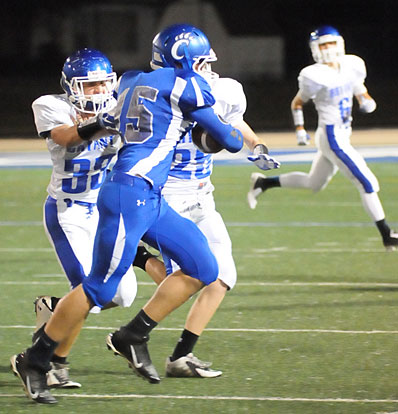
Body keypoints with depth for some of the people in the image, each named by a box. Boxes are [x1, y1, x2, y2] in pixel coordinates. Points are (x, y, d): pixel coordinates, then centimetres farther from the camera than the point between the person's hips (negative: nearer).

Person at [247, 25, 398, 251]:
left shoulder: (352, 66, 1)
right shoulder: (314, 77, -15)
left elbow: (361, 93, 14)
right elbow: (297, 103, 0)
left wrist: (367, 102, -7)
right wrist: (300, 129, -6)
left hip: (343, 134, 8)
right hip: (332, 137, -8)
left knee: (314, 184, 24)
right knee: (368, 184, -8)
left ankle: (264, 182, 36)